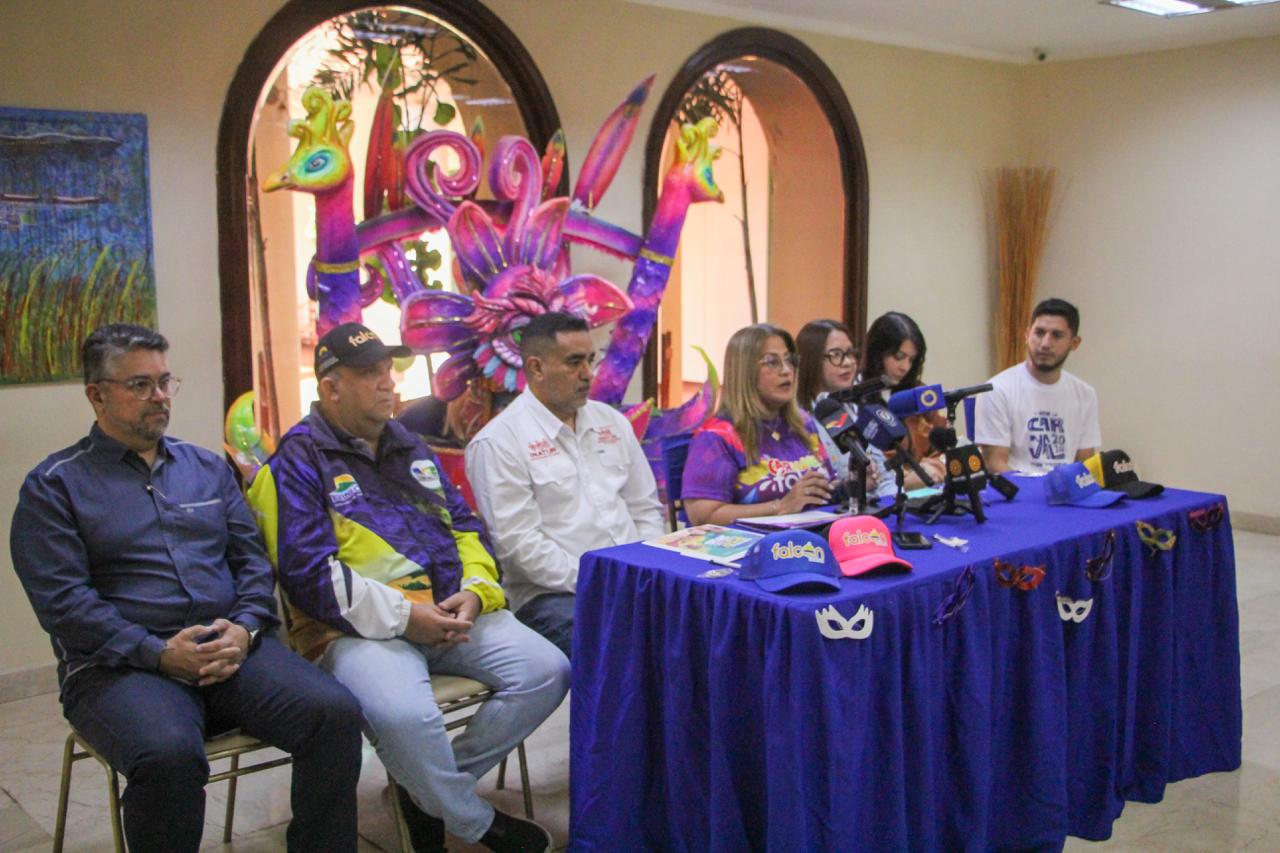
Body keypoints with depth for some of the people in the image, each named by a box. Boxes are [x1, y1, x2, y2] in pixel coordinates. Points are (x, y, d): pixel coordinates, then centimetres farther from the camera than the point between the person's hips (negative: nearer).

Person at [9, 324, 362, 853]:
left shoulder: (208, 467, 19)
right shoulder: (55, 485, 6)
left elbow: (251, 558, 15)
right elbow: (62, 600, -5)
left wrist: (245, 627, -6)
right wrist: (159, 653, -16)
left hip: (230, 647, 4)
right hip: (119, 665, -3)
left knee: (335, 713, -22)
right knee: (168, 755, -36)